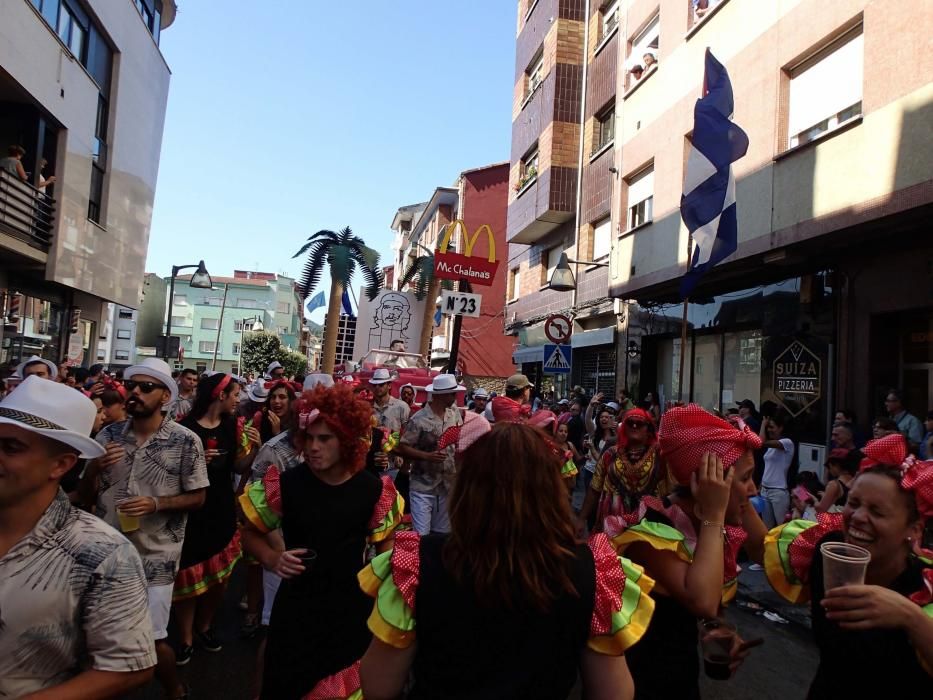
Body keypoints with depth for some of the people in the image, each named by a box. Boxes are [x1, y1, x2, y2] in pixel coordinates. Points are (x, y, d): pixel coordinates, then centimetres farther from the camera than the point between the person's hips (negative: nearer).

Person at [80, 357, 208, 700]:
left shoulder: (186, 441, -10)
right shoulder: (108, 435, 1)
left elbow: (198, 497, -5)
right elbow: (85, 496, 7)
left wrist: (156, 504, -20)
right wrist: (94, 468, -14)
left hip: (155, 556, -4)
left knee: (152, 638, 3)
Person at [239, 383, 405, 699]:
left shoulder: (374, 489, -10)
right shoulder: (285, 484, -11)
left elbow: (386, 542, 3)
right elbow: (250, 533, 3)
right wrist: (272, 558, -15)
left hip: (351, 607, 1)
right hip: (296, 606, 0)